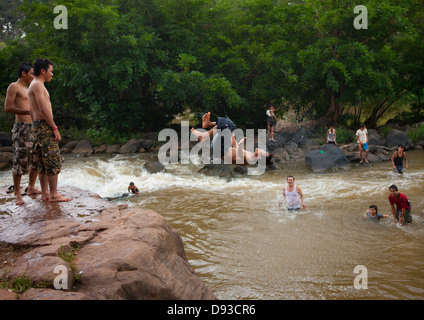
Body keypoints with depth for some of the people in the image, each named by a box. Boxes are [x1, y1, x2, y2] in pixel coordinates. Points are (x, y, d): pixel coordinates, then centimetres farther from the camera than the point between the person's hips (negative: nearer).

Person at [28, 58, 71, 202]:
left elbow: (33, 112, 21)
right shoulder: (37, 85, -12)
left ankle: (45, 193, 15)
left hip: (38, 126, 10)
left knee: (43, 163, 11)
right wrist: (55, 128, -17)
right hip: (44, 126, -10)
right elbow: (44, 110, -20)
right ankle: (53, 194, -4)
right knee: (54, 161, -7)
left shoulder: (34, 86, 20)